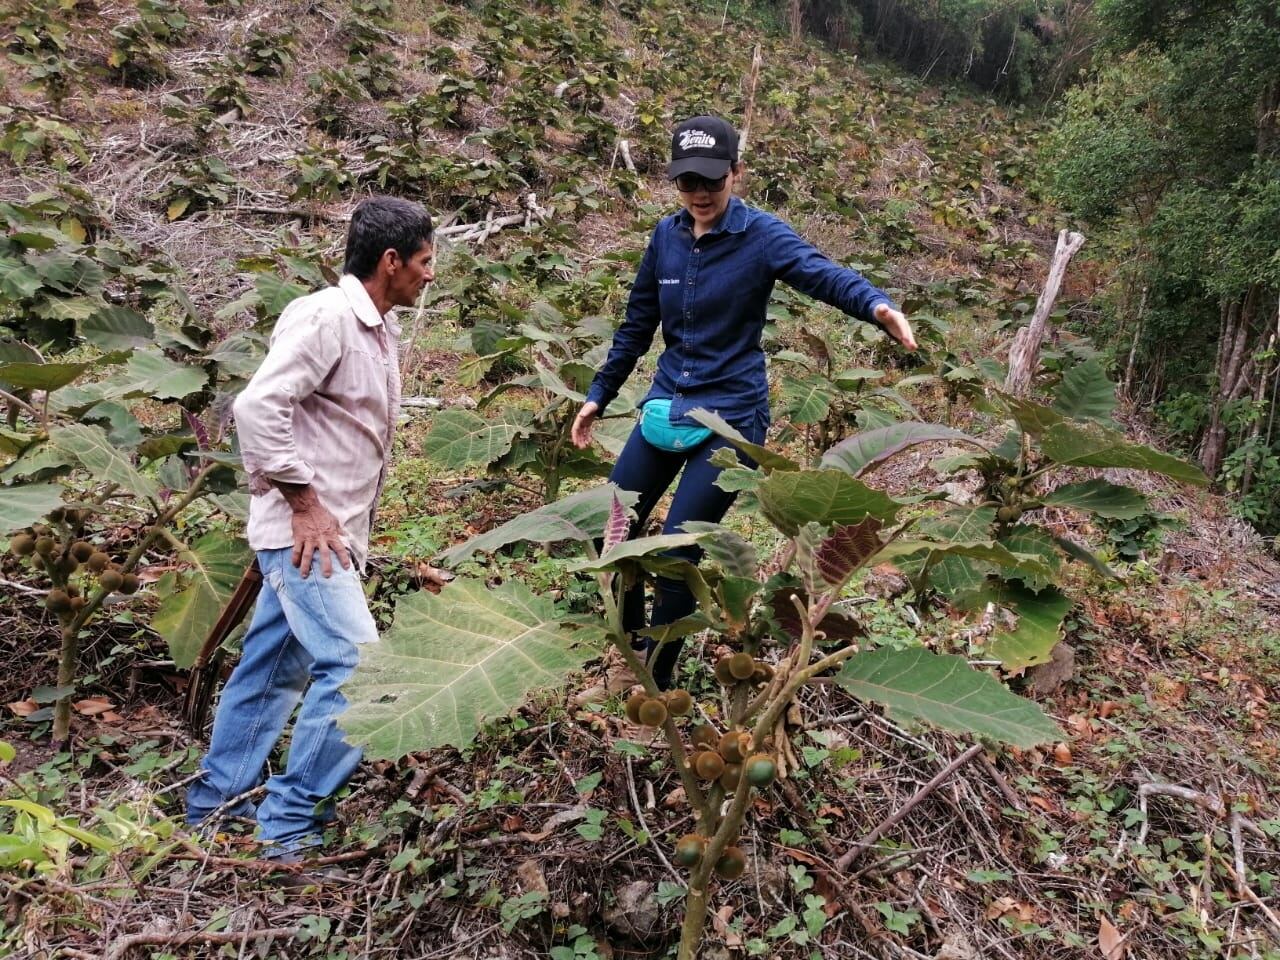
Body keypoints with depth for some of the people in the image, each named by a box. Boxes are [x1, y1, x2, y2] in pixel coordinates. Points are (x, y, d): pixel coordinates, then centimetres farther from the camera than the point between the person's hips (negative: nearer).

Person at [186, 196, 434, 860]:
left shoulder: (379, 328, 13)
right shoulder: (326, 317, -15)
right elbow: (257, 405, -23)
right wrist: (303, 501, -20)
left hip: (331, 532, 10)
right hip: (305, 531, -9)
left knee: (274, 669, 16)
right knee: (358, 665, -13)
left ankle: (216, 804, 31)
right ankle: (288, 825, 1)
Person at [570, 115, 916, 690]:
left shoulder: (760, 235, -11)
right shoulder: (666, 236, 4)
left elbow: (823, 273, -30)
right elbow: (637, 325, 13)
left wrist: (877, 306, -51)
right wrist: (599, 395, 16)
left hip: (732, 416, -6)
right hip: (667, 406, 6)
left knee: (678, 549, -8)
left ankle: (656, 682, 14)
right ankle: (628, 646, 32)